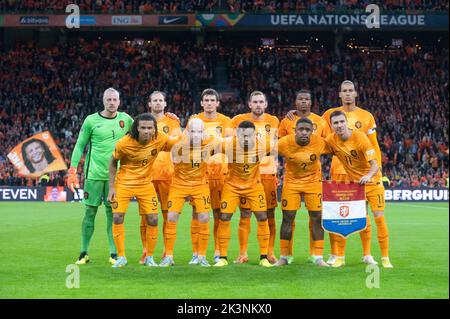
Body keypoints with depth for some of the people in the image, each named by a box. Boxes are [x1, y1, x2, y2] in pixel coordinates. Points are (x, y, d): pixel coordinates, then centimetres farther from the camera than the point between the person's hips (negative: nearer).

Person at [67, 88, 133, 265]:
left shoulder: (125, 119, 7)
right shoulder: (91, 121, -1)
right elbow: (80, 146, 3)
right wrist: (72, 170, -4)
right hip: (94, 174, -2)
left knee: (113, 213, 3)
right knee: (90, 212, 1)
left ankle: (114, 253, 7)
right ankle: (84, 253, 8)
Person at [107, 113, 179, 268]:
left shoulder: (160, 140, -15)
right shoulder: (124, 143, -21)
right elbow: (113, 162, -6)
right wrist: (111, 187, -8)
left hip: (145, 184, 2)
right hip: (123, 183, -2)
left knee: (153, 220, -3)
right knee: (117, 217, -10)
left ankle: (149, 257, 15)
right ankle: (121, 257, 5)